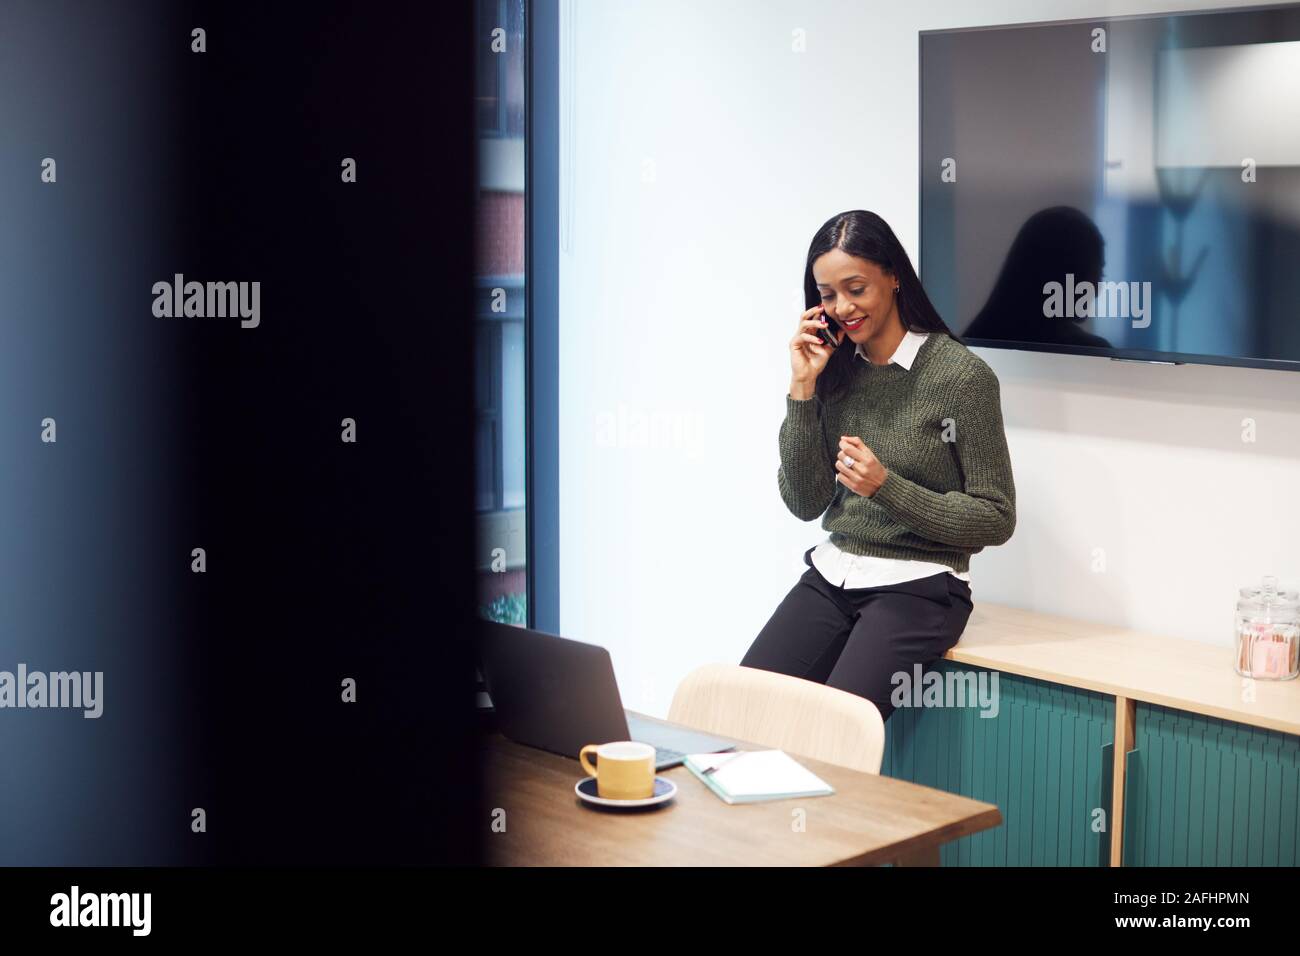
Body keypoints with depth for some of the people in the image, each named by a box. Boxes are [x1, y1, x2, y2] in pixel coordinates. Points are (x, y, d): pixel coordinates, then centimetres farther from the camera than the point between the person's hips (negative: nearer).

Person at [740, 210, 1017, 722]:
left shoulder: (962, 376, -9)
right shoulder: (836, 369, 5)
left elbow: (996, 519, -7)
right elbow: (804, 503, 3)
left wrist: (886, 486, -19)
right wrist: (803, 389, -5)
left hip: (917, 585, -4)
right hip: (832, 574, 4)